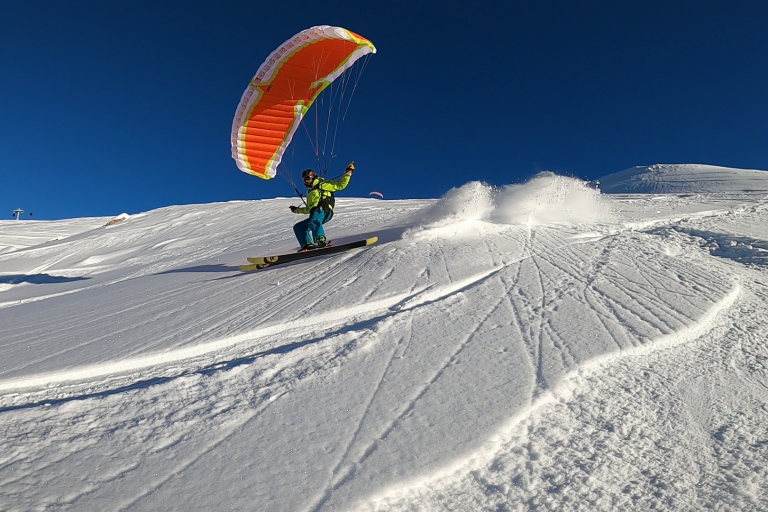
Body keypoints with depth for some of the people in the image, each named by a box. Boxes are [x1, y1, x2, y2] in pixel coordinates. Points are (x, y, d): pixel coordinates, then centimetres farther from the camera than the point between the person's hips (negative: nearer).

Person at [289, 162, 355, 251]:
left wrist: (348, 173, 2)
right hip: (314, 215, 8)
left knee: (314, 222, -38)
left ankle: (321, 240, -58)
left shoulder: (322, 185, 14)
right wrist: (297, 210, 41)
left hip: (324, 211, -8)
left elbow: (341, 185, 7)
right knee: (297, 227, 1)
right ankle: (307, 244, -19)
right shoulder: (310, 192, 36)